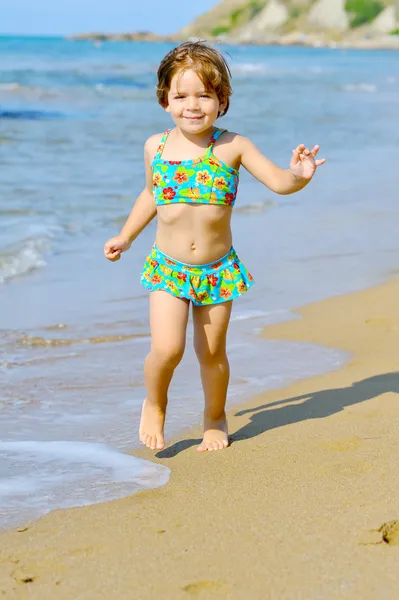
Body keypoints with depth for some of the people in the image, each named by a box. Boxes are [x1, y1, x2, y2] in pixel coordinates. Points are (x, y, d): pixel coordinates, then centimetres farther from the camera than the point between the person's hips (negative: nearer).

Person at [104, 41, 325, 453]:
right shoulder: (156, 147, 0)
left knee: (211, 353, 8)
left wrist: (299, 175, -30)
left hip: (218, 270, 0)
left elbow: (278, 182, -8)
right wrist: (125, 237, 19)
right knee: (166, 348, -15)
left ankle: (215, 419, 35)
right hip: (168, 268, 1)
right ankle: (154, 405, 16)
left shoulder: (232, 147, -7)